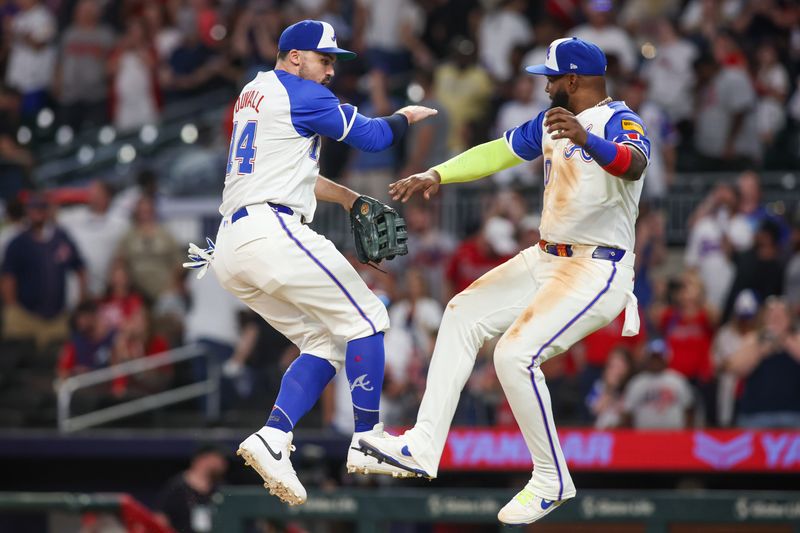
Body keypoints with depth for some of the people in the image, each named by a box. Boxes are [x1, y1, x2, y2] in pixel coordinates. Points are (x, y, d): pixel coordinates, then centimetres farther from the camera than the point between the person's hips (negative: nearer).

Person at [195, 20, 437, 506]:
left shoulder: (253, 94, 25)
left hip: (229, 248, 9)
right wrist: (405, 117, 18)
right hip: (272, 231, -9)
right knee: (364, 320, 1)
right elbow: (372, 137, -2)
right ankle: (367, 442, 2)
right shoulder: (302, 95, -3)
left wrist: (348, 197, 26)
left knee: (325, 342, 12)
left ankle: (273, 438, -6)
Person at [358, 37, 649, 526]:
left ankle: (553, 482, -8)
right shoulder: (553, 122, 11)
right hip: (547, 260, 10)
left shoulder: (620, 121, -17)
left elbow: (634, 164, -39)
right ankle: (423, 449, 9)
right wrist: (437, 175, 3)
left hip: (598, 272, -10)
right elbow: (498, 152, 17)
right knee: (464, 315, 11)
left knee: (516, 355, -22)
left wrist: (586, 140, -58)